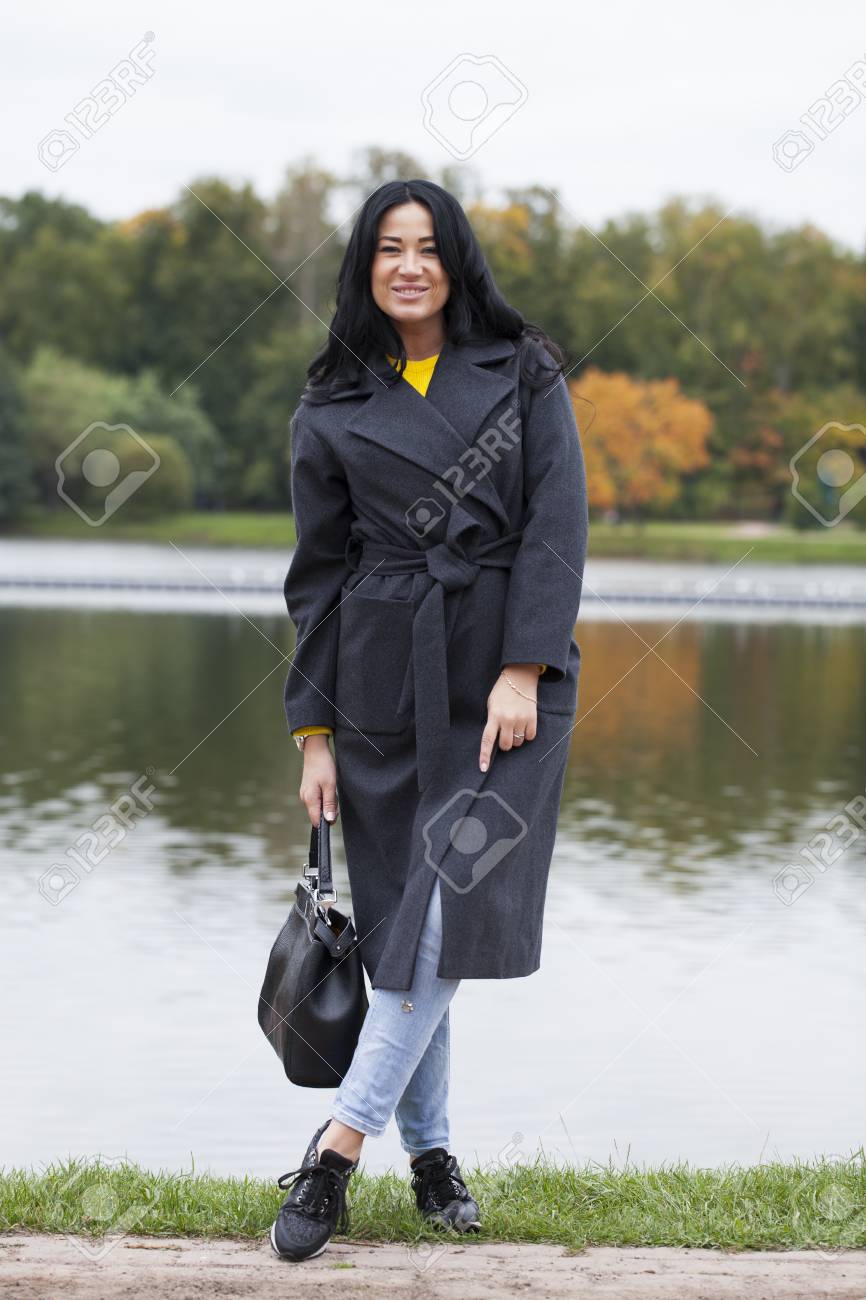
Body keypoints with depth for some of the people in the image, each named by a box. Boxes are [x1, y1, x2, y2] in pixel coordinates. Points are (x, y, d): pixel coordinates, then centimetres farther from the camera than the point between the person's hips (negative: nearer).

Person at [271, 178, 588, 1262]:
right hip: (383, 680, 2)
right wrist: (314, 733, 3)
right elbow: (318, 576, 8)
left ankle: (340, 1144, -9)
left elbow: (557, 525, -2)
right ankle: (428, 1150, 14)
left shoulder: (524, 374, 5)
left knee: (460, 902, -13)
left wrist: (521, 672, -13)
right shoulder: (331, 409, 8)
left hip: (506, 671, -1)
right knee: (397, 918, 3)